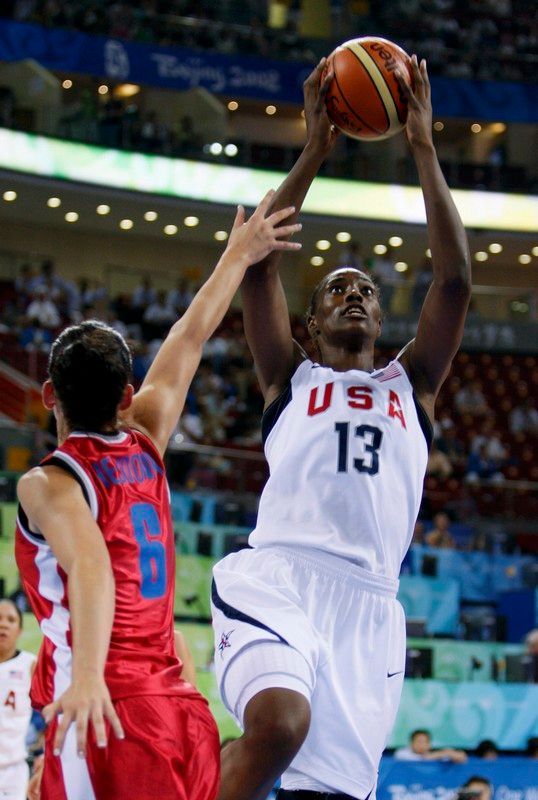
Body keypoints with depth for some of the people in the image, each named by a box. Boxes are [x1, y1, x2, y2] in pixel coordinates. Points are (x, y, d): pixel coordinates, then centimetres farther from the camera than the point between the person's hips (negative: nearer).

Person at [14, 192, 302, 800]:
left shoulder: (49, 482, -4)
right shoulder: (144, 448, 13)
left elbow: (89, 561, -24)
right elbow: (189, 342, 26)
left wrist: (87, 675, -39)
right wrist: (238, 256, 41)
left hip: (109, 718, -7)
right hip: (181, 711, 7)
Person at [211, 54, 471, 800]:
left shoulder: (411, 385, 24)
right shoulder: (289, 378, 20)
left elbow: (455, 279, 13)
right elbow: (257, 261, 7)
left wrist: (423, 149, 11)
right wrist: (314, 152, 4)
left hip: (368, 604, 3)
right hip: (276, 575, -2)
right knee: (279, 723, -33)